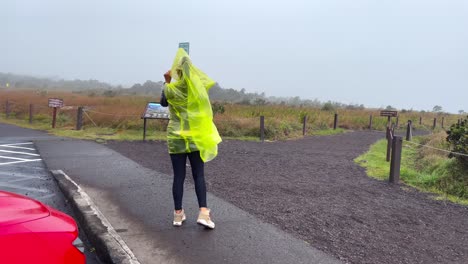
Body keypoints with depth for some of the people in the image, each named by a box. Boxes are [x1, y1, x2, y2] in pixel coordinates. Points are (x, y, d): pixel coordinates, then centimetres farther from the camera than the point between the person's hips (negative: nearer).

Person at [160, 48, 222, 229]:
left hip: (176, 138, 1)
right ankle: (203, 212, -5)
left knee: (178, 177, 7)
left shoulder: (170, 89, -6)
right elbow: (208, 80, 16)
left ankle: (178, 214, 14)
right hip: (195, 138, 0)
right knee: (199, 176, 5)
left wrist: (167, 83, 19)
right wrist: (190, 67, 18)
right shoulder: (198, 87, -6)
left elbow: (163, 103, 14)